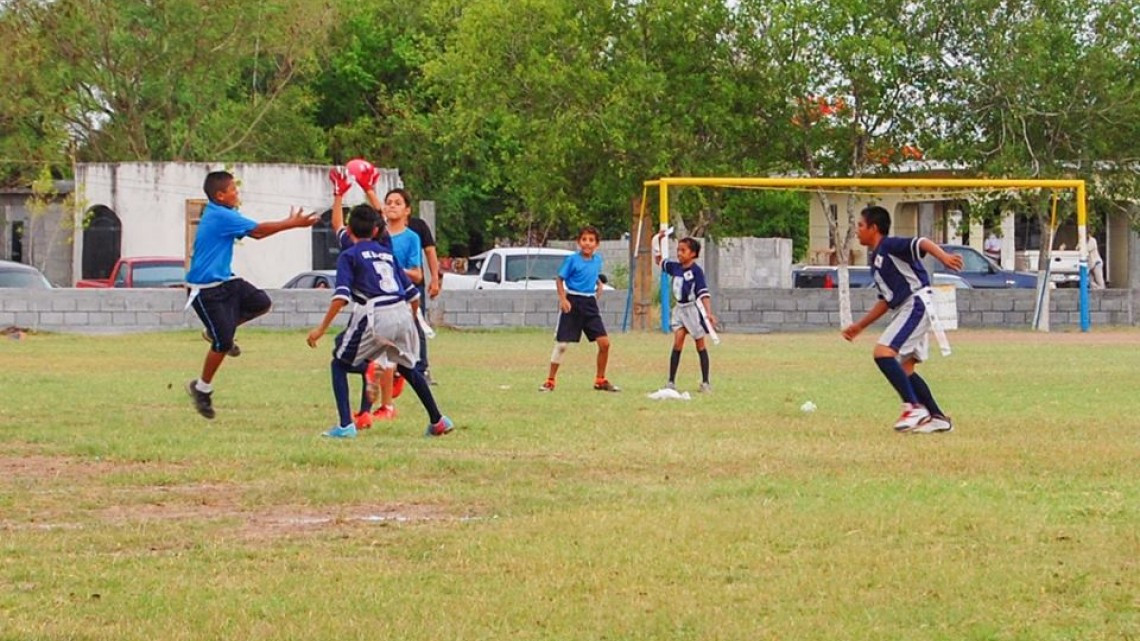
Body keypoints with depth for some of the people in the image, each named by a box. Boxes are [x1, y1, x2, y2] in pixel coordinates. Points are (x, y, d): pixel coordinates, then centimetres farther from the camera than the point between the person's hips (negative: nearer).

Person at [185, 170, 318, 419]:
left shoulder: (222, 214, 10)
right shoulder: (220, 216, -21)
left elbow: (255, 232, 15)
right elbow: (258, 230, -20)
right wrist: (293, 224, -15)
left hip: (225, 281, 10)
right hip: (206, 290, -10)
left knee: (261, 303, 3)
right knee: (223, 342, -8)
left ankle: (217, 331, 17)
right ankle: (202, 389, 10)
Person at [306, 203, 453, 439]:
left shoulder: (348, 256, 7)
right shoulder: (387, 253, 24)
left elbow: (341, 296, -8)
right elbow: (413, 294, 22)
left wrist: (322, 328, -7)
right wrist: (409, 326, 36)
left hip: (375, 316, -5)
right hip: (403, 314, 5)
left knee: (340, 364, 11)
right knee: (407, 366, 29)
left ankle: (345, 425, -4)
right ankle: (438, 421, 33)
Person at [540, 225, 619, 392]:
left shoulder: (597, 259, 6)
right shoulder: (572, 260, -9)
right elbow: (560, 279, -5)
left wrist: (599, 284, 7)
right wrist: (563, 299, -16)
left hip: (590, 303, 5)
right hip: (573, 302, -5)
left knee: (604, 343, -2)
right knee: (562, 344, -3)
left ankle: (600, 380, 13)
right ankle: (550, 381, 7)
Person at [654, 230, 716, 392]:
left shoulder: (696, 271, -16)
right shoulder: (675, 267, 4)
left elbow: (703, 293, -21)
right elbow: (658, 261, 21)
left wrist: (709, 313, -29)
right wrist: (659, 242, 11)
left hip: (694, 309, -5)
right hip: (680, 309, 5)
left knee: (700, 345, 4)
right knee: (677, 343, -5)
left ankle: (705, 383, 10)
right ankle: (671, 382, -6)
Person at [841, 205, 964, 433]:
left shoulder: (890, 246, -6)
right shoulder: (876, 261, 22)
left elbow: (922, 244, -24)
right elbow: (886, 301, 28)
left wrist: (944, 257, -43)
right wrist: (859, 326, 32)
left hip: (917, 303, -10)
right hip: (906, 310, 10)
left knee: (883, 353, -20)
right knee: (904, 369, 10)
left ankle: (914, 407, -21)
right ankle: (937, 417, 12)